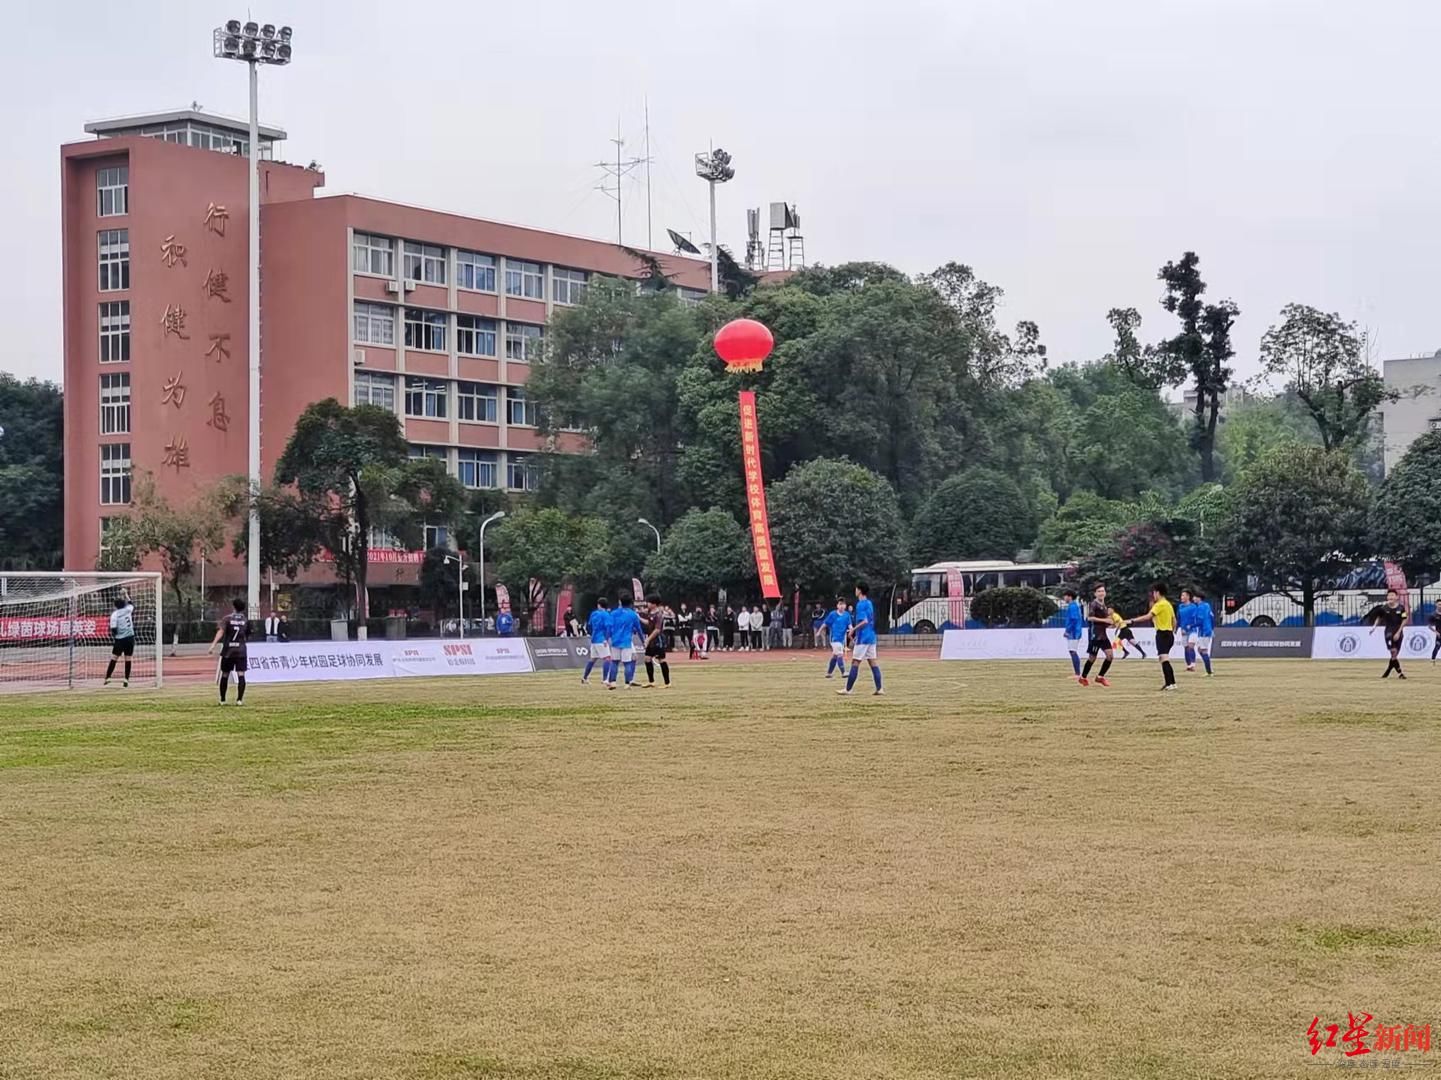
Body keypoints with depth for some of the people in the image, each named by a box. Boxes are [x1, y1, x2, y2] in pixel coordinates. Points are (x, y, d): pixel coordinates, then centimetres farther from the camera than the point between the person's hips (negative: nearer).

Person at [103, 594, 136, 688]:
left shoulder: (114, 614, -7)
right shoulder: (128, 609, 1)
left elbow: (113, 629, -11)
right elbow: (132, 604, 26)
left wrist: (113, 640, 0)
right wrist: (126, 596, 36)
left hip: (119, 639, -2)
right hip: (130, 638, 2)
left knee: (114, 658, 6)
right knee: (128, 659, 5)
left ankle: (107, 678, 6)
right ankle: (126, 679, 3)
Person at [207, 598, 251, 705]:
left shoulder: (227, 619, 0)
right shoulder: (246, 621, 7)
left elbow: (220, 632, -14)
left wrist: (213, 646, -22)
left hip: (227, 651, 0)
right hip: (241, 651, 0)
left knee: (224, 675, 11)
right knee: (241, 675, -5)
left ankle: (222, 700, 17)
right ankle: (239, 699, -17)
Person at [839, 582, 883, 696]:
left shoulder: (861, 604, -13)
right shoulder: (869, 603, 13)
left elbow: (864, 621, -22)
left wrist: (853, 630, -13)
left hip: (863, 638, -8)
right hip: (871, 637, 8)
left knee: (855, 662, -4)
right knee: (872, 662, 7)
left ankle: (848, 689, -1)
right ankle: (879, 689, 1)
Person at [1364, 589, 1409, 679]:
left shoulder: (1401, 608, -5)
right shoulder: (1384, 608, -2)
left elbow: (1404, 621, -4)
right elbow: (1379, 617, 13)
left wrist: (1398, 633, -11)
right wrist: (1374, 626, 0)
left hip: (1398, 633, 1)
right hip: (1389, 632, -1)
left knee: (1395, 654, 6)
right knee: (1393, 651, -17)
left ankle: (1387, 673, 21)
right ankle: (1400, 673, -14)